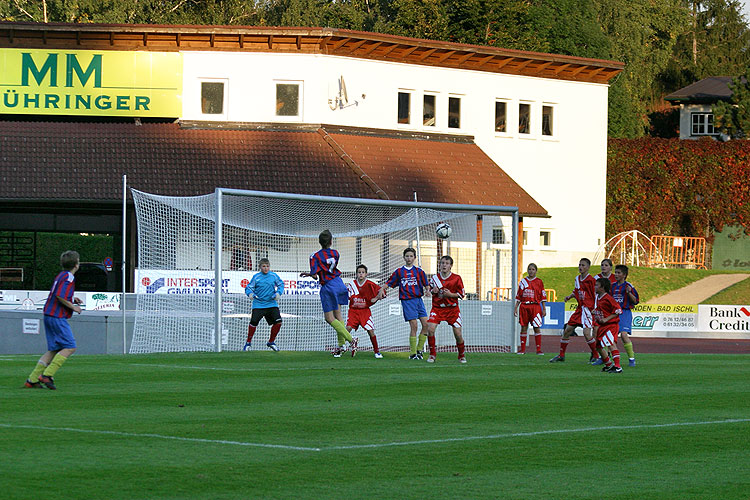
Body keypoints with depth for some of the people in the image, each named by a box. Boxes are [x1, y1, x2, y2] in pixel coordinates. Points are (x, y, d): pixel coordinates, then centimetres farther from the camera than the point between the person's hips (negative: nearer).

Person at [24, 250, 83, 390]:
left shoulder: (61, 276, 16)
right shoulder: (69, 278, -13)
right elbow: (60, 296, -23)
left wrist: (72, 299, 17)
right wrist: (73, 307, -12)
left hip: (49, 315, 10)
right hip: (58, 317, -10)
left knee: (54, 350, 11)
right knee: (70, 347, -7)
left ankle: (32, 380, 6)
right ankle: (47, 375, -14)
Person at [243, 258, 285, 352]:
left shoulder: (274, 276, 4)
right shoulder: (256, 277, -1)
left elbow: (281, 284, 13)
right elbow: (249, 287, 1)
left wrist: (278, 293, -4)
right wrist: (250, 293, -20)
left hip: (271, 304, 2)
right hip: (258, 304, -2)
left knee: (278, 321, -10)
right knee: (254, 322, -13)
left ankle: (271, 342, 12)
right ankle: (248, 342, 10)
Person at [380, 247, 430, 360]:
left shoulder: (418, 271, 10)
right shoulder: (399, 272, 8)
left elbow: (426, 284, 10)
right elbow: (389, 283, 10)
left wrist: (427, 290, -11)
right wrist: (382, 289, -7)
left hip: (418, 299, 3)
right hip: (407, 300, -3)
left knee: (426, 324, -6)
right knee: (414, 326, -10)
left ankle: (419, 350, 7)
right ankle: (413, 353, -4)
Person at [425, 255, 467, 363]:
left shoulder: (456, 278, -5)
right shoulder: (435, 278, 3)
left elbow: (461, 294, -1)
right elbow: (430, 289, 17)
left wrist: (450, 294, -16)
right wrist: (433, 291, -6)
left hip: (452, 309, -1)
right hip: (437, 308, 2)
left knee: (458, 334, -5)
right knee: (430, 329, -17)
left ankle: (462, 355, 19)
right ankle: (432, 355, -2)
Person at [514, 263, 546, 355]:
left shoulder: (539, 282, 4)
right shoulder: (523, 282, 11)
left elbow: (543, 296, 4)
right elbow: (519, 296, 14)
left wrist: (544, 309, -1)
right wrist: (516, 308, 9)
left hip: (535, 306, -3)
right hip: (524, 306, 3)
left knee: (537, 328, -7)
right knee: (524, 327, 4)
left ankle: (539, 349, -4)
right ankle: (522, 349, 10)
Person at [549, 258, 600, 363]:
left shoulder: (591, 280, -11)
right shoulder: (577, 279, 11)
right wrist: (569, 297, 7)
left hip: (588, 308, -8)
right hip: (579, 309, 8)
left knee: (586, 332, -19)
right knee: (567, 330, 8)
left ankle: (596, 356, -3)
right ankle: (561, 355, 20)